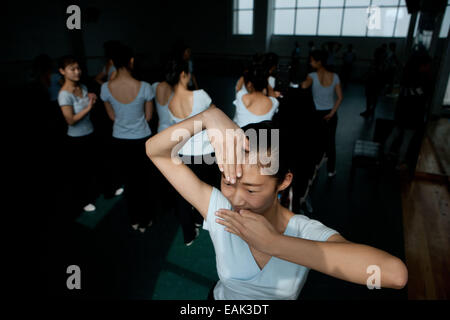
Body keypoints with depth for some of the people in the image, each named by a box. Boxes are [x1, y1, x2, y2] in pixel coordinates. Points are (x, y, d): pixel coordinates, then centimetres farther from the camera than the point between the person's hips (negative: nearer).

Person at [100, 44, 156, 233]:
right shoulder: (144, 87, -19)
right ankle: (144, 221, 31)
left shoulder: (106, 88, -11)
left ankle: (134, 220, 36)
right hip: (141, 140, -2)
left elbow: (112, 116, 2)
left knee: (128, 181, 19)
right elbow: (148, 116, -7)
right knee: (144, 180, 16)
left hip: (120, 141, 2)